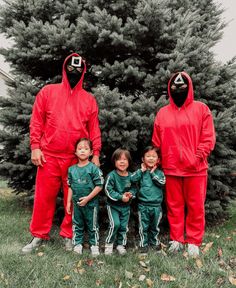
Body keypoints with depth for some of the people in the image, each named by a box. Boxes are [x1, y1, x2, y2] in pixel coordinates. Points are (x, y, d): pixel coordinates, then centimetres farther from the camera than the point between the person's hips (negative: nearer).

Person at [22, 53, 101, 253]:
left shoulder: (89, 99, 9)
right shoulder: (48, 92, 7)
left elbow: (94, 129, 7)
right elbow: (36, 121, 4)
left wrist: (95, 154, 0)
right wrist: (35, 147, -4)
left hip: (76, 159, 1)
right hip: (48, 156, 0)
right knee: (44, 197, 6)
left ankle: (69, 236, 22)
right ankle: (39, 235, 21)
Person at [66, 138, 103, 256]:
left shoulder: (93, 168, -12)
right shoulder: (72, 169, 2)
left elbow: (99, 186, -13)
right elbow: (70, 187, 9)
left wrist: (88, 198, -17)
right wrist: (68, 202, 7)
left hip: (91, 203, -3)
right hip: (76, 203, 4)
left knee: (92, 225, 10)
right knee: (77, 224, 15)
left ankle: (94, 245, 24)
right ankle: (77, 244, 29)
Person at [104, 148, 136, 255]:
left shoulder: (131, 176, -3)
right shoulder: (111, 175, -16)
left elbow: (134, 189, 7)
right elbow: (108, 190, -16)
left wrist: (130, 194, -15)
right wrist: (121, 197, -21)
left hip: (126, 206, 4)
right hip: (113, 205, -4)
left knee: (124, 226, 8)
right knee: (115, 224, -15)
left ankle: (121, 245, 28)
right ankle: (109, 244, 6)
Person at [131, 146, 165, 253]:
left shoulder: (159, 172, 2)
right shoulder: (141, 172, -1)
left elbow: (162, 182, -17)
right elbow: (132, 179, -17)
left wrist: (152, 173, -14)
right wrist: (142, 170, -15)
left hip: (156, 205, 1)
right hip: (143, 205, -1)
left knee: (155, 225, 17)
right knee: (143, 226, 6)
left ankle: (154, 241, 35)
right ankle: (144, 243, 20)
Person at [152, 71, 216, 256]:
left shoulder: (201, 109, 1)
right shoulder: (162, 113, 9)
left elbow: (208, 138, -3)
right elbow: (157, 142, 11)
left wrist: (198, 157, -12)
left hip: (195, 169, -2)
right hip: (171, 169, 2)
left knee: (195, 206, 5)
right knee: (174, 206, 10)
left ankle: (193, 242, 19)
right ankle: (176, 239, 23)